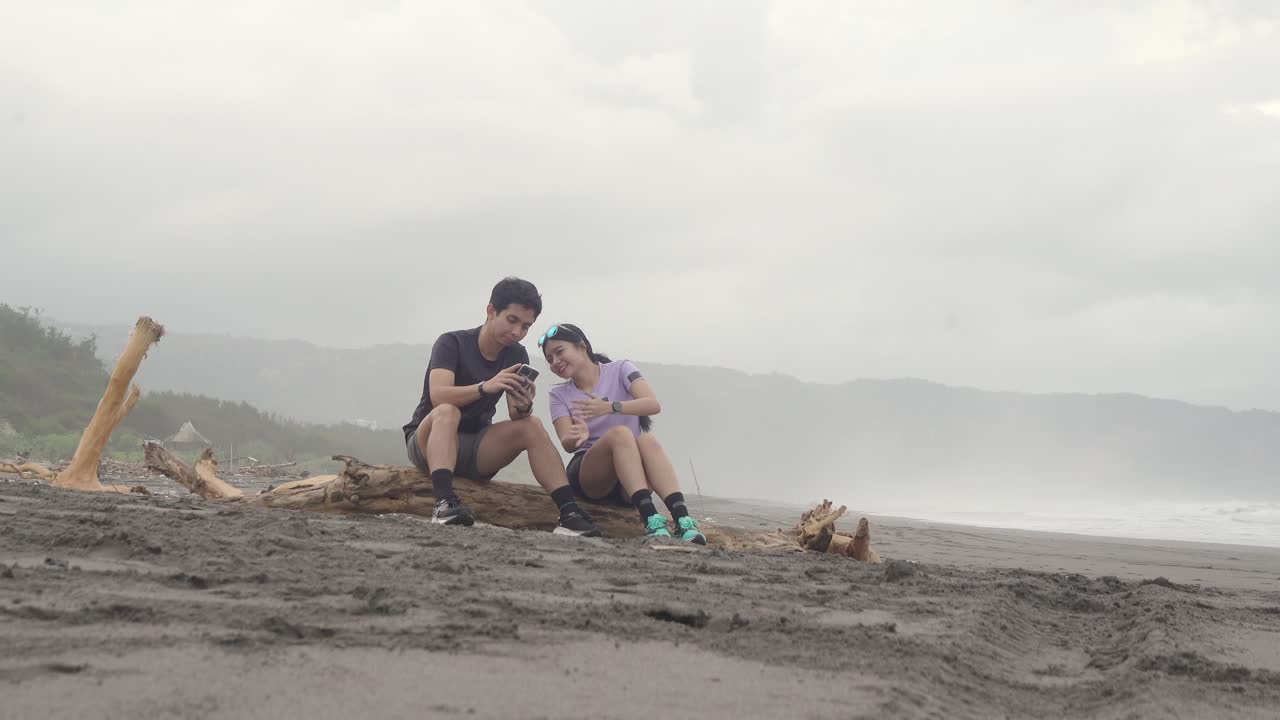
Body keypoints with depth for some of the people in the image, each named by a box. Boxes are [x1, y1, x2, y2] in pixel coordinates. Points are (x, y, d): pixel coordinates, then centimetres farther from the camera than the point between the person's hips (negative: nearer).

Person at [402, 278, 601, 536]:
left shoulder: (516, 356, 3)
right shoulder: (452, 343, -13)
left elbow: (515, 417, -7)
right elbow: (438, 396, -30)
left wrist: (523, 407, -31)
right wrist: (485, 387, -45)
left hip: (474, 449, 4)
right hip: (429, 443, -4)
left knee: (532, 425, -16)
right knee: (447, 412, -34)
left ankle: (569, 513, -27)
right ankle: (444, 504, -53)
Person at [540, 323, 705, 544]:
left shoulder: (620, 370, 5)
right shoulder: (560, 395, 9)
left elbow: (653, 405, -14)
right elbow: (567, 443, -8)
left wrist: (610, 407, -30)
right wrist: (578, 437, -33)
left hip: (629, 481, 0)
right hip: (586, 474, 0)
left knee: (646, 440, -33)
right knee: (620, 433, -31)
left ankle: (683, 522, -52)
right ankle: (650, 519, -52)